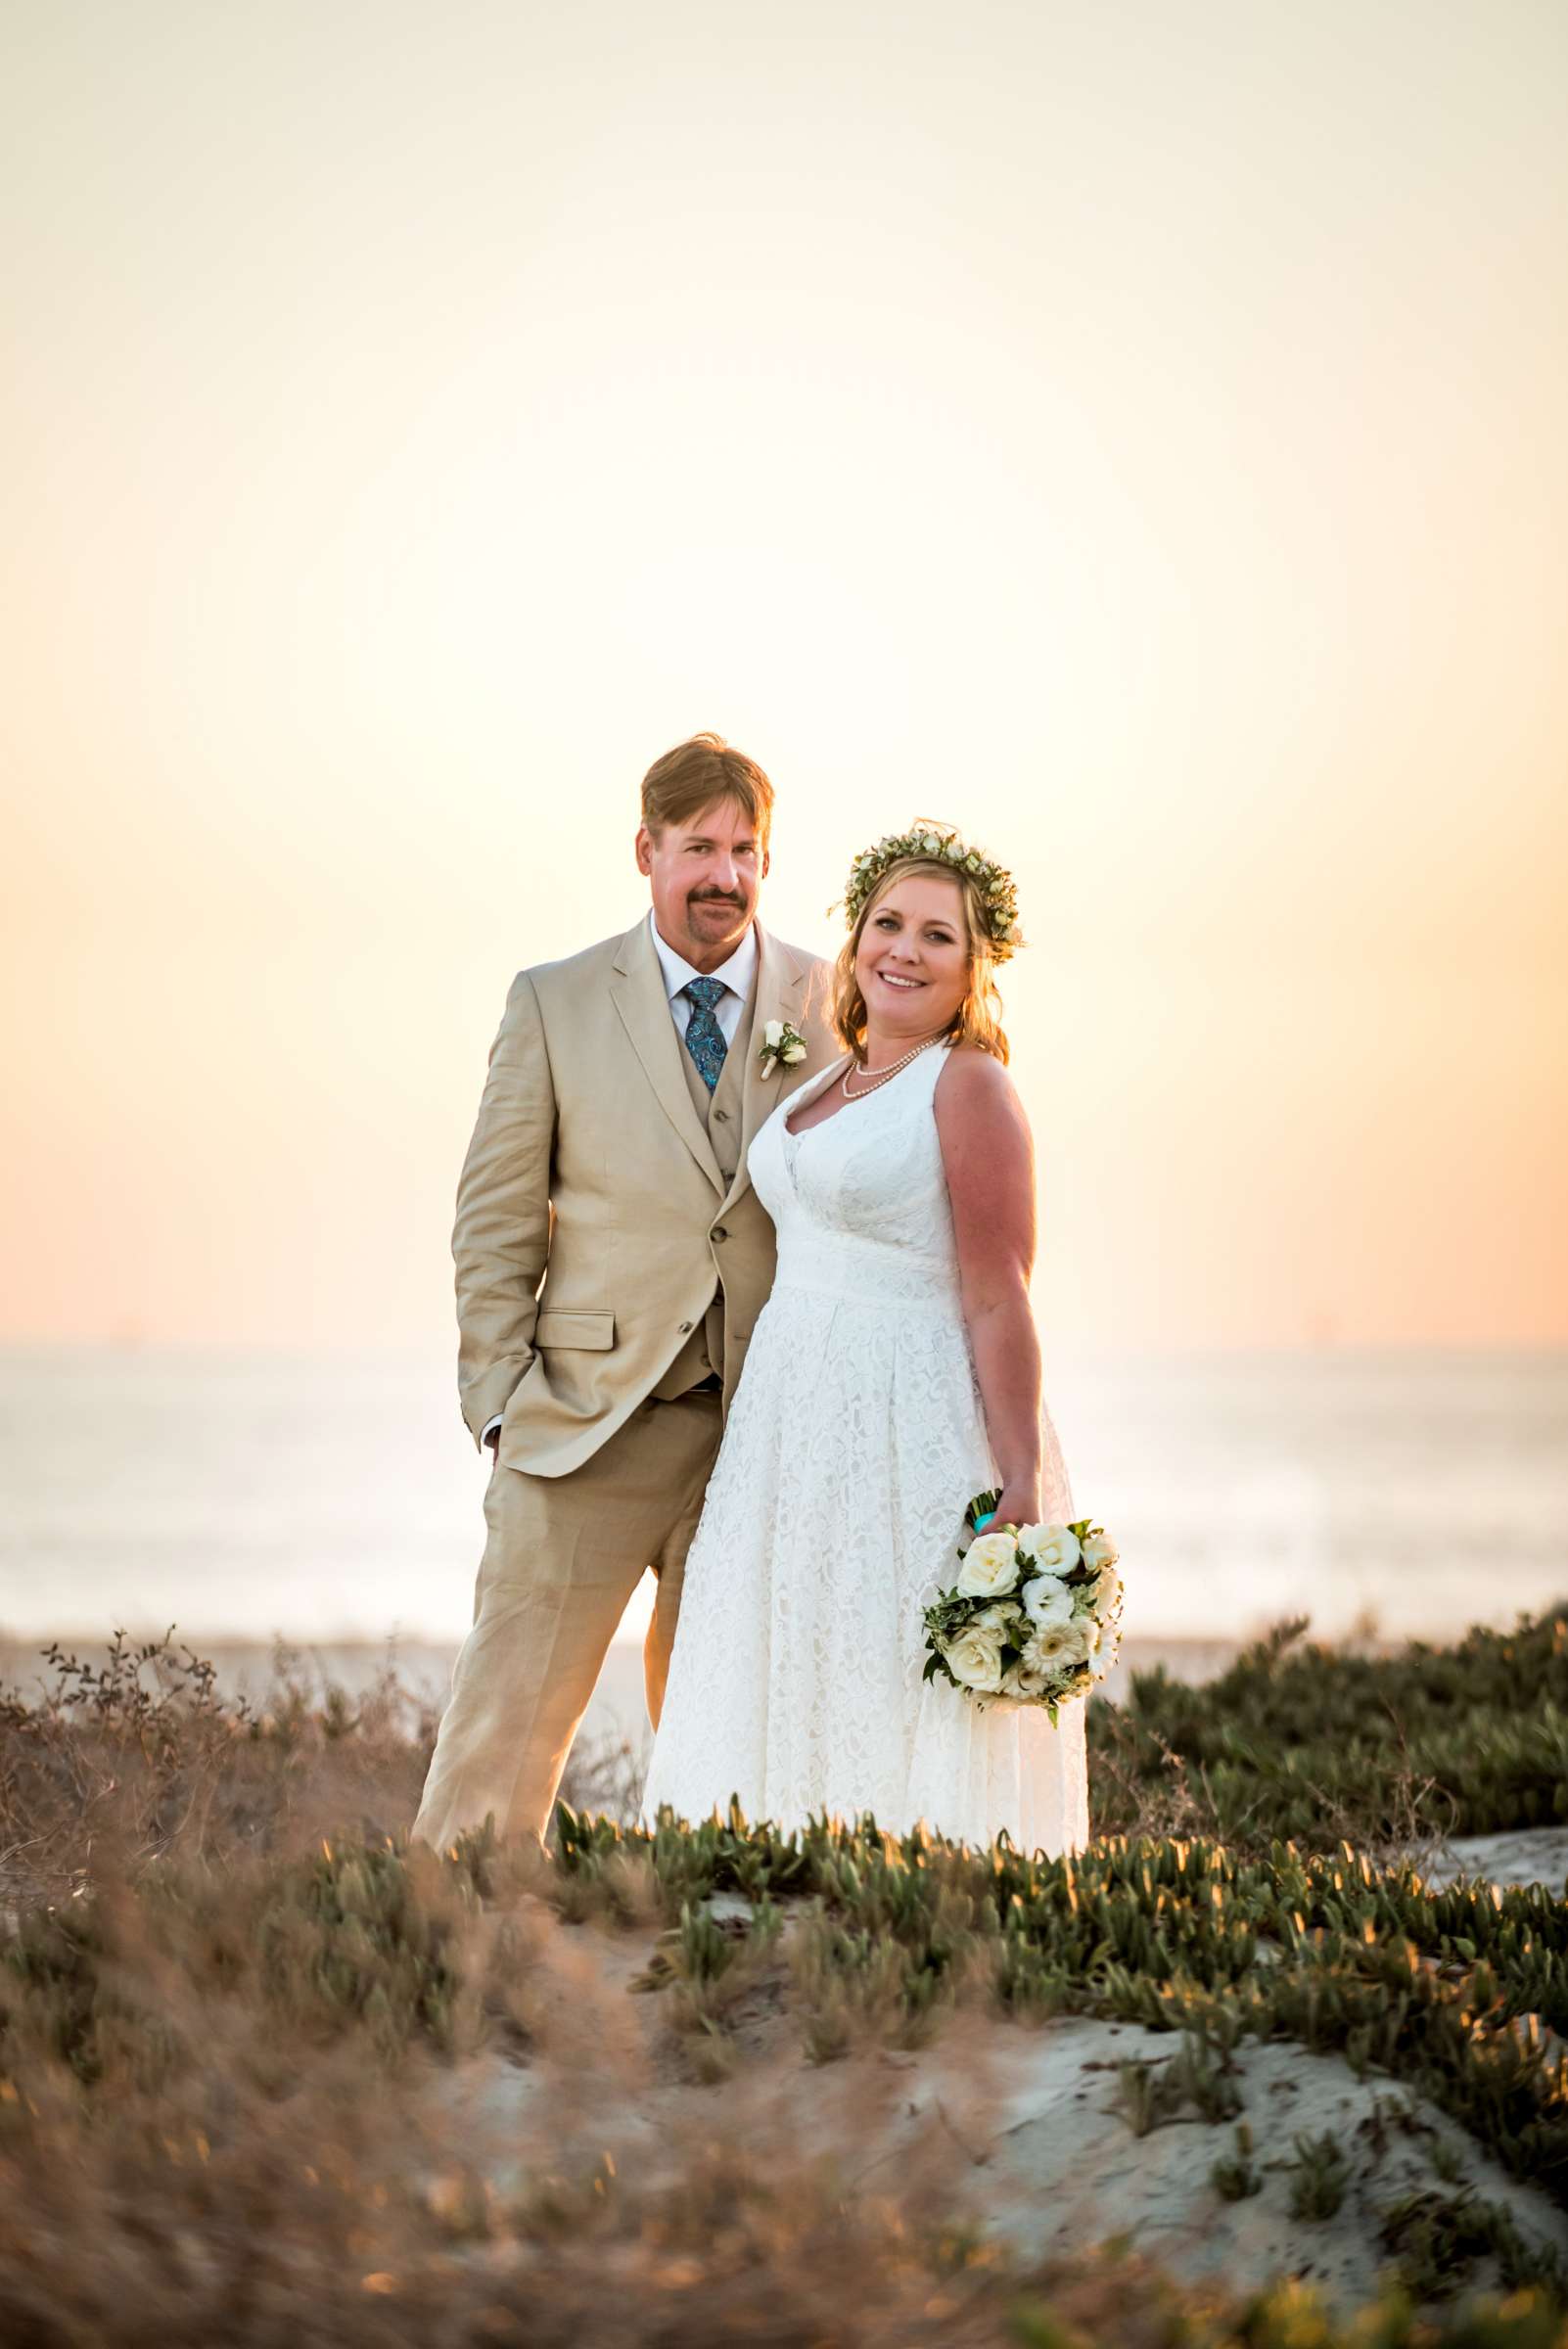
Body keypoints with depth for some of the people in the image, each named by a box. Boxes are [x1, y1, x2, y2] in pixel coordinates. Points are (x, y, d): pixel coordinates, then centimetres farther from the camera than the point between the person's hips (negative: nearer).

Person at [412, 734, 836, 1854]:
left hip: (766, 1426, 2)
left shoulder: (830, 1006, 5)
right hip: (591, 1422, -1)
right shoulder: (556, 1002, 3)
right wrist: (502, 1400, -3)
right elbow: (495, 1218, 5)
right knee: (506, 1724, -5)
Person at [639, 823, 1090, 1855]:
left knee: (900, 1723, -6)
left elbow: (998, 1303, -14)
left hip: (915, 1429, -8)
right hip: (798, 1429, 8)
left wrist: (1022, 1498, -20)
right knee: (788, 1719, 9)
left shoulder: (967, 1086, -9)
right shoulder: (827, 1082, 15)